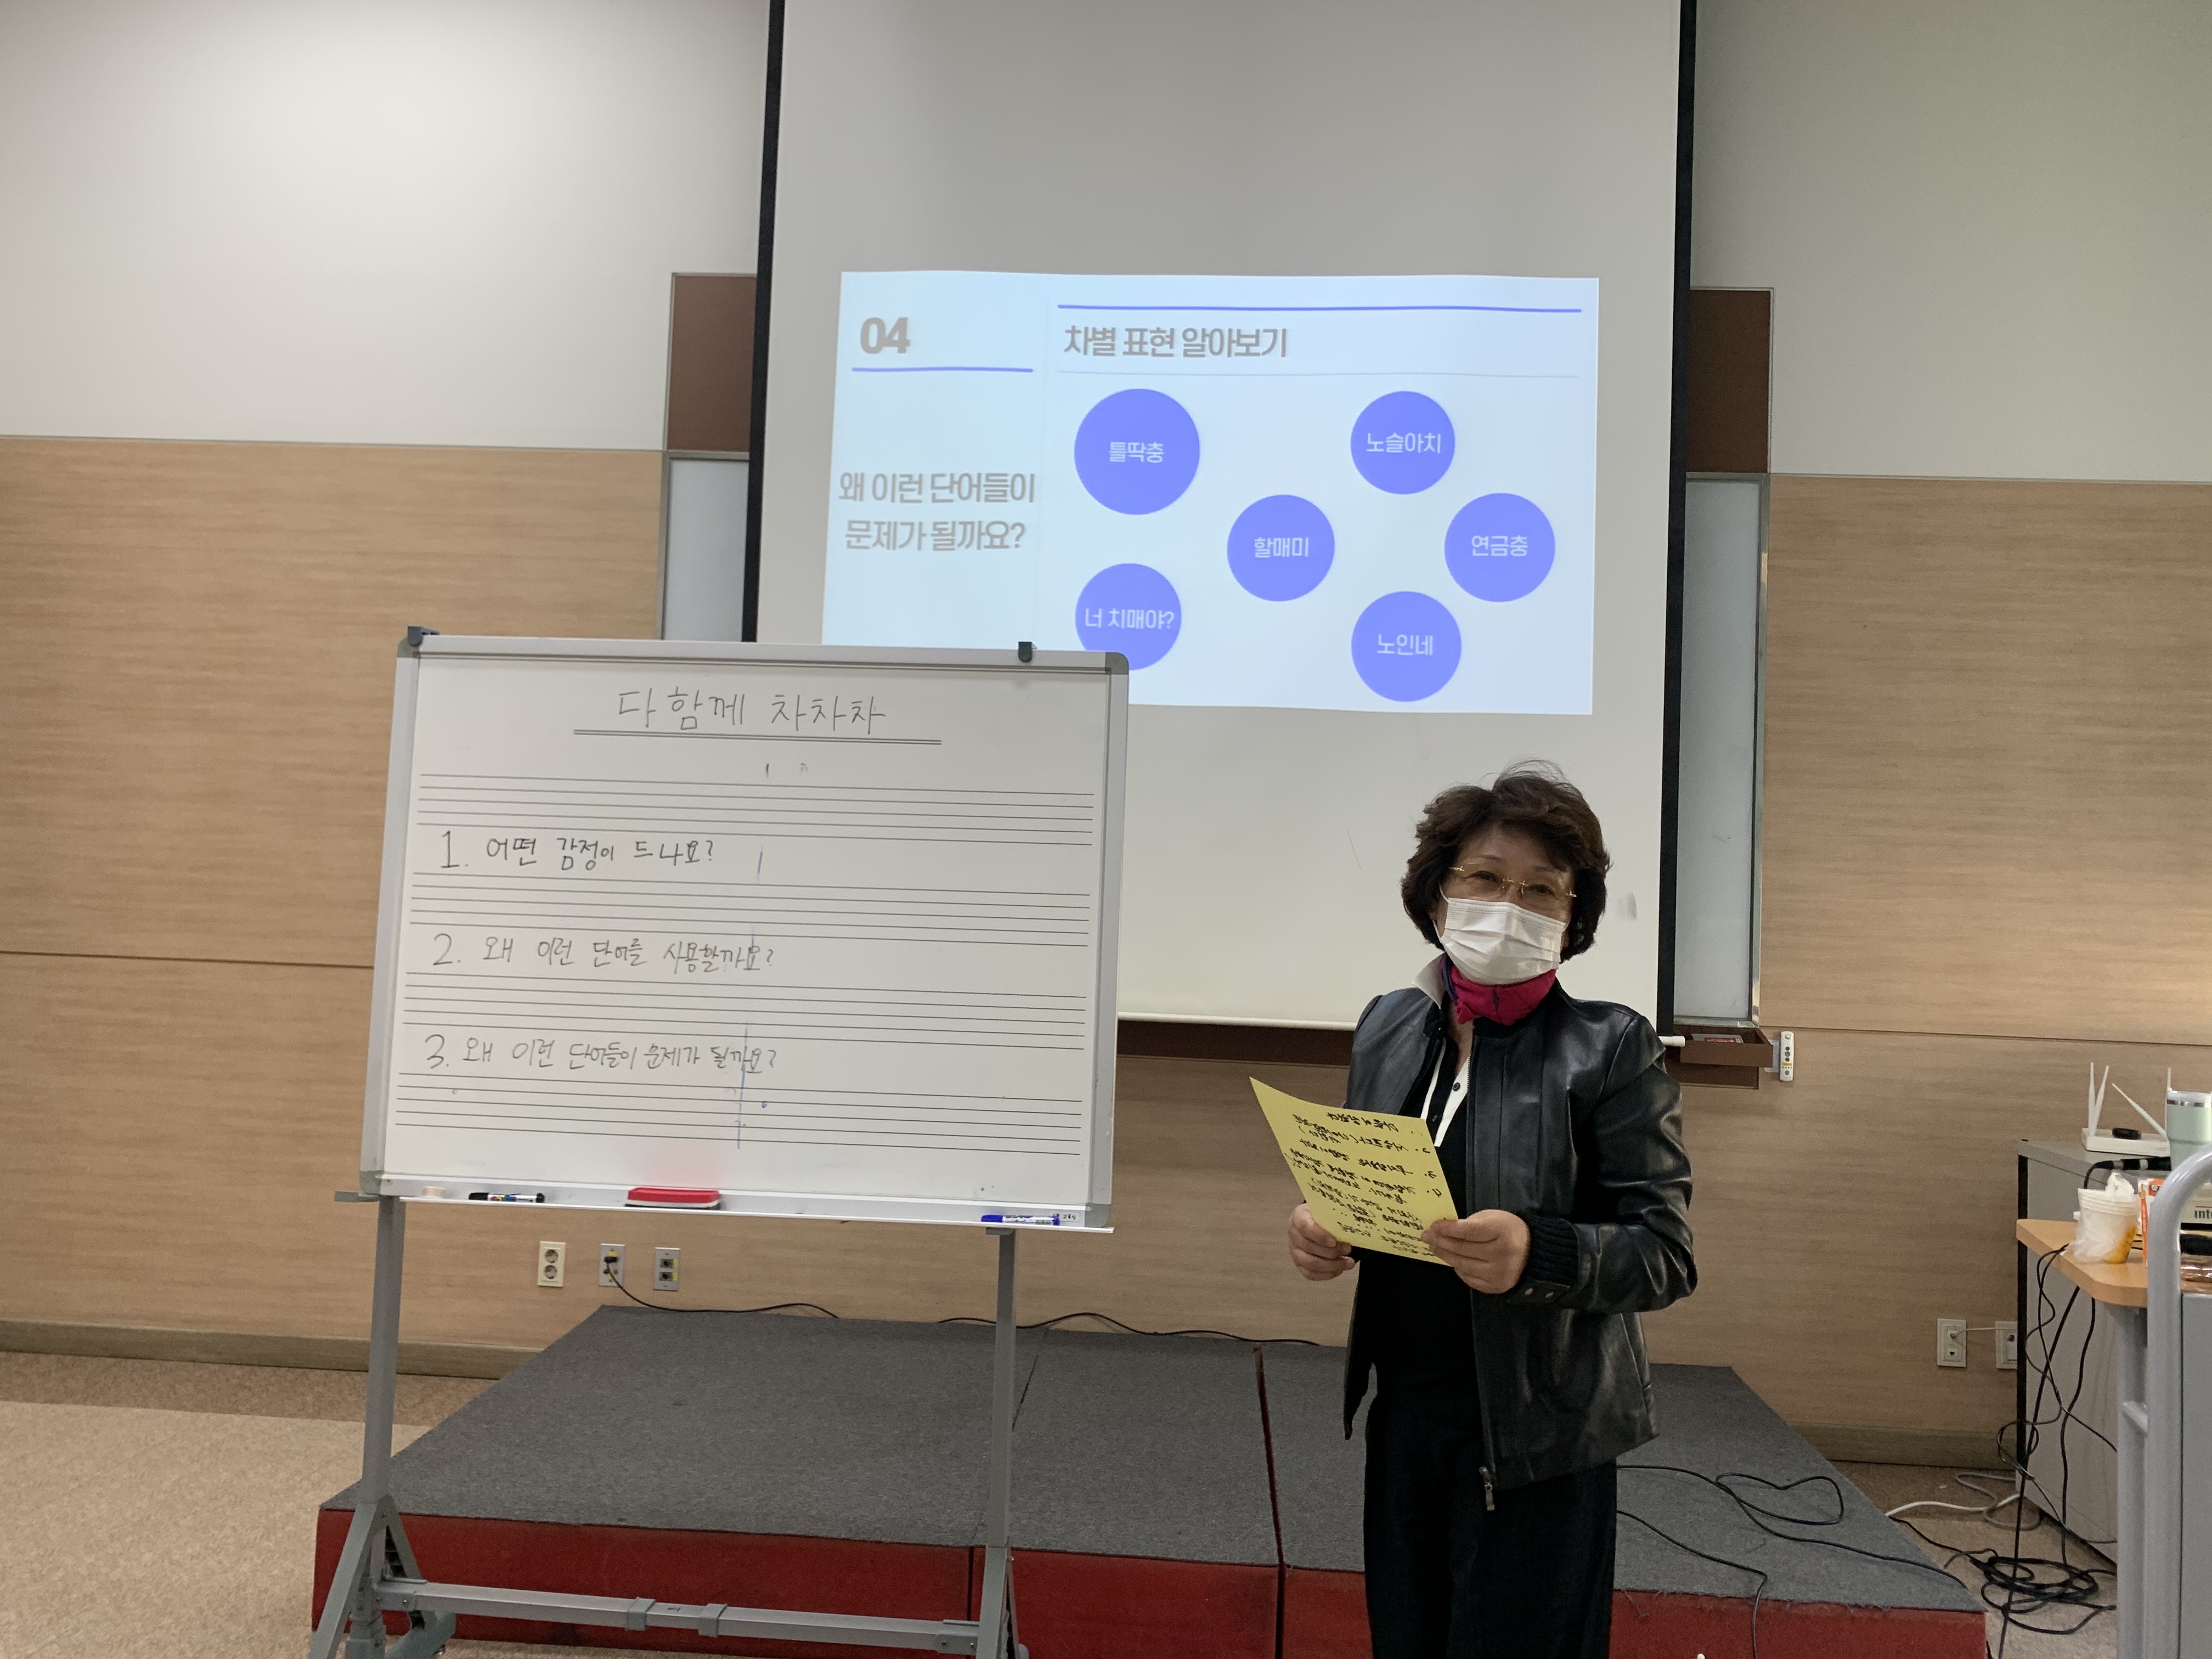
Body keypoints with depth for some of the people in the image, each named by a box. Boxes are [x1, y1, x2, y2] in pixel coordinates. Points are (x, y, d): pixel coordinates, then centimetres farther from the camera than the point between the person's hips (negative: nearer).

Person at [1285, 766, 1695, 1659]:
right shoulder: (1388, 1026, 4)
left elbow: (1665, 1255, -12)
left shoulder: (1611, 1049, -11)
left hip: (1534, 1431, -4)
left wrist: (1537, 1254, -30)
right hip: (1402, 1408, 5)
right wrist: (1321, 1229, -8)